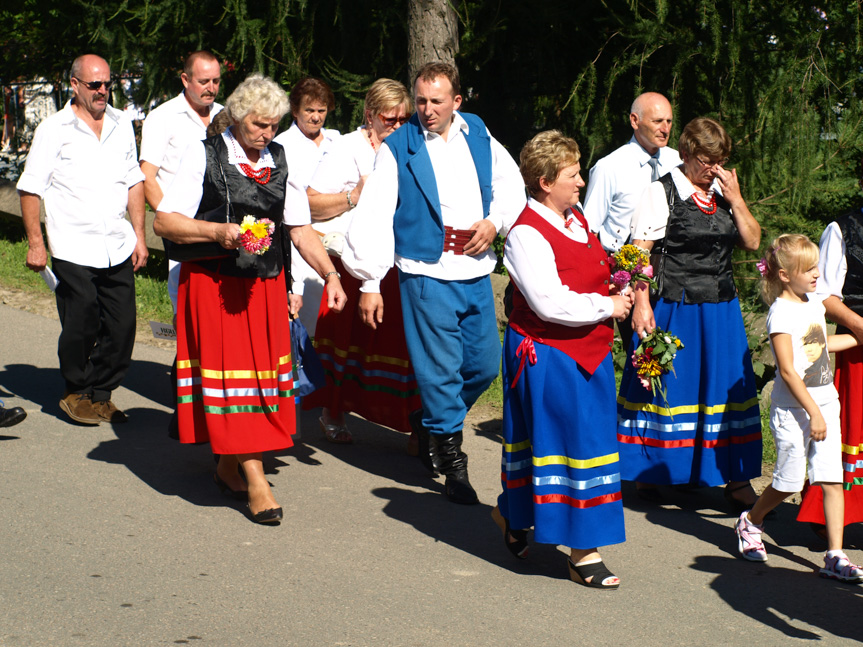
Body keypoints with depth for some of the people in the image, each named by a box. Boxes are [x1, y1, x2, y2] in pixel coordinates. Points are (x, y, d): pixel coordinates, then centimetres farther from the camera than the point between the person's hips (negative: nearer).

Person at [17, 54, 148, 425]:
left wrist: (139, 235, 13)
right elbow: (30, 190, -1)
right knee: (81, 327, -1)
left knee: (122, 327, 3)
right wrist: (35, 243, -6)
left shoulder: (122, 126, 12)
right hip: (73, 251, -4)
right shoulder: (53, 130, -2)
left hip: (118, 249, 4)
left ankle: (100, 394, 20)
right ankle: (76, 394, 20)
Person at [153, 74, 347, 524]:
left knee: (264, 369, 5)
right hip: (214, 282, -5)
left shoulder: (279, 161, 10)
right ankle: (255, 480, -6)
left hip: (266, 284, 5)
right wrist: (218, 232, -21)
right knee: (228, 370, -7)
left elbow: (300, 228, 13)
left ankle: (227, 466, 20)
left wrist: (330, 274, 1)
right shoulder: (205, 155, -4)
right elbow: (164, 222, -8)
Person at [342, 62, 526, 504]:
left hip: (476, 273, 5)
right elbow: (373, 217, -4)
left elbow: (511, 186, 19)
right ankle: (452, 463, 9)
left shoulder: (479, 136, 10)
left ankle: (431, 423, 35)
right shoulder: (398, 148, -3)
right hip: (427, 274, -5)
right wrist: (369, 283, -8)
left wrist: (494, 223, -1)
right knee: (441, 368, -4)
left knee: (485, 365, 10)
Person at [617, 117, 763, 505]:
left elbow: (752, 242, 9)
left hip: (721, 310, 5)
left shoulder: (725, 193, 11)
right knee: (664, 387, 3)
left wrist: (736, 200, -3)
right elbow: (640, 252, -10)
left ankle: (736, 480, 14)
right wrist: (641, 304, -17)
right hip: (674, 309, -5)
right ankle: (648, 475, 19)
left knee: (726, 391, 6)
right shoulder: (661, 193, -6)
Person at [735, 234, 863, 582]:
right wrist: (813, 413, -20)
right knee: (789, 481, 2)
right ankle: (750, 522, 30)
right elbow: (788, 371, -18)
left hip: (825, 401, 7)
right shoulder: (781, 312, -15)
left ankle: (835, 556, 0)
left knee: (832, 480, -2)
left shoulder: (814, 303, 10)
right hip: (793, 408, -7)